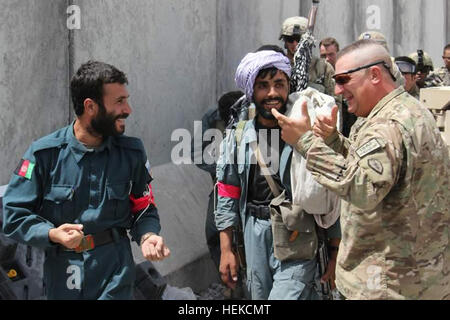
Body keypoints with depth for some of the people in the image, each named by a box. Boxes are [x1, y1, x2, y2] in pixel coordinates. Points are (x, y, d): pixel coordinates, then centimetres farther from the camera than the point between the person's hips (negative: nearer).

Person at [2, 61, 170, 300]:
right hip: (62, 272, 0)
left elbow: (144, 209, 5)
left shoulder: (131, 152, -3)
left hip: (115, 271, 0)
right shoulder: (44, 154, -10)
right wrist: (52, 234, -22)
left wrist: (147, 236, -16)